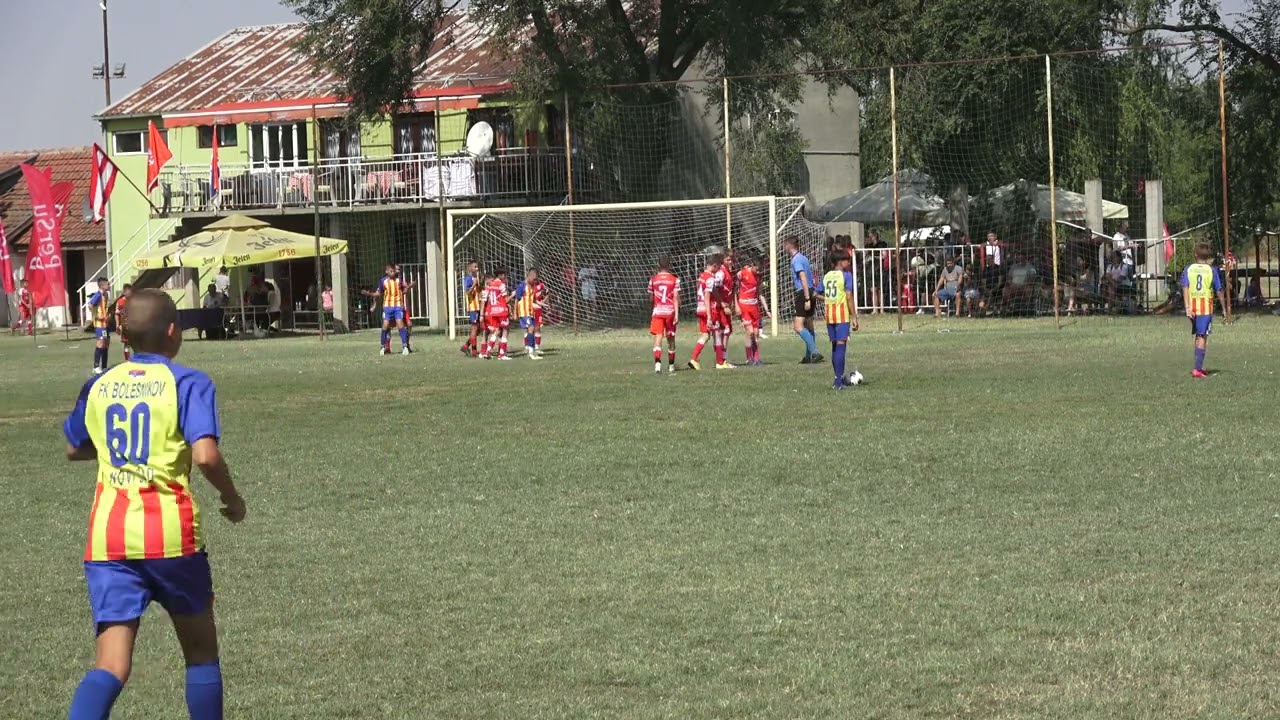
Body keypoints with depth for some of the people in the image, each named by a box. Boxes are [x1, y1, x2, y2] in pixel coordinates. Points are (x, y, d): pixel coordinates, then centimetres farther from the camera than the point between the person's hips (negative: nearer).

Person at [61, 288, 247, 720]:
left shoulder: (99, 387, 11)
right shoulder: (187, 383, -5)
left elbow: (74, 449, 26)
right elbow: (205, 455, -17)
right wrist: (232, 499, 0)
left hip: (108, 538, 3)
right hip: (170, 533, -3)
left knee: (111, 665, -5)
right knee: (200, 649, 18)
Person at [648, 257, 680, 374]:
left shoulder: (653, 279, 4)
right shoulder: (675, 279, -1)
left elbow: (651, 298, 13)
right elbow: (675, 297, -7)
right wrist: (677, 314, -9)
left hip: (657, 311, 0)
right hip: (670, 311, 0)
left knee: (658, 337, -8)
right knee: (671, 338, 13)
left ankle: (657, 362, -28)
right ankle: (671, 365, 24)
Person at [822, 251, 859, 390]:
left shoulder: (826, 276, 10)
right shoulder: (846, 275, -8)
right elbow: (849, 297, -12)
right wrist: (854, 317, -10)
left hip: (829, 315, 6)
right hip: (843, 315, -6)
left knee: (834, 346, 16)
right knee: (841, 346, -7)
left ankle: (839, 377, 23)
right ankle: (838, 382, -13)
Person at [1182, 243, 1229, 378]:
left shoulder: (1188, 269, 4)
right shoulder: (1212, 270, -1)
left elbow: (1185, 288, -7)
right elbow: (1219, 291, 0)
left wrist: (1187, 307, -11)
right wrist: (1225, 309, 9)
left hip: (1193, 308, 3)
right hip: (1206, 308, -3)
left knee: (1198, 336, 18)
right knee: (1202, 337, -4)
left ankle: (1199, 366, 22)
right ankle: (1198, 369, -13)